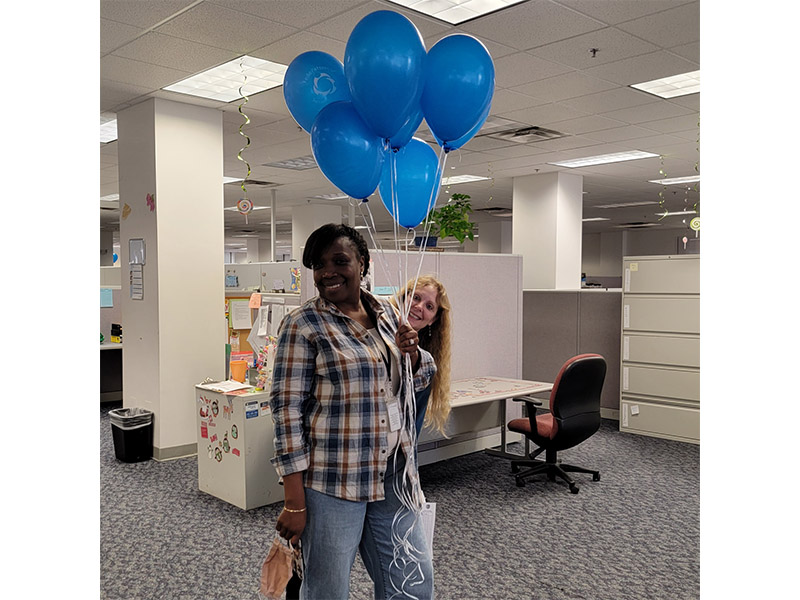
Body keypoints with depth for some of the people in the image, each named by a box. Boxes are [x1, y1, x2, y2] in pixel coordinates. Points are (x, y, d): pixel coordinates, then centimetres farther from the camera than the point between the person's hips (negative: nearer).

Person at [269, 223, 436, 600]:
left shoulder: (386, 312, 8)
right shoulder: (302, 325, -10)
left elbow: (421, 378, 18)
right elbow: (287, 410, -12)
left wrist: (412, 353, -6)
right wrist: (294, 502, -15)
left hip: (394, 474, 6)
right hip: (332, 483, -5)